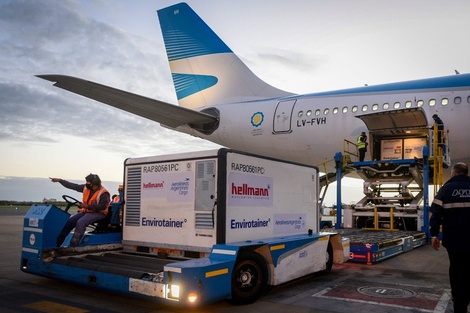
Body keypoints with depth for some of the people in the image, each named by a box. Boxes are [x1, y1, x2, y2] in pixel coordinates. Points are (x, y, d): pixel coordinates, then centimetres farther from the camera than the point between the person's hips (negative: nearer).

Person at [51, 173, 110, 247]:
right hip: (85, 211, 8)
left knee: (80, 222, -30)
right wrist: (59, 180, 7)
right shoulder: (86, 187, 5)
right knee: (70, 221, -7)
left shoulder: (104, 193, -17)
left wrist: (87, 206, -26)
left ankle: (73, 245, -27)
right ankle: (58, 242, 0)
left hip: (97, 213, -8)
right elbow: (73, 186, 9)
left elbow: (102, 207, -25)